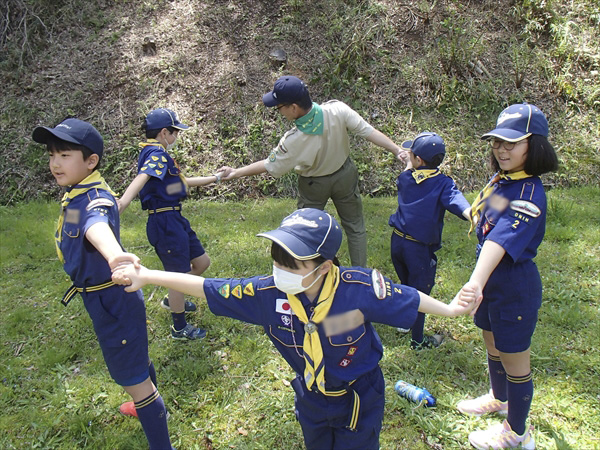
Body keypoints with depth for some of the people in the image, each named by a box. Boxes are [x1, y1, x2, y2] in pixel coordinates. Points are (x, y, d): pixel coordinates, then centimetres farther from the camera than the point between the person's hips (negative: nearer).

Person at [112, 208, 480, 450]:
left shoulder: (359, 288, -34)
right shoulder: (269, 293, -27)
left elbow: (408, 299, -16)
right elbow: (209, 288, -20)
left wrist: (451, 309, -6)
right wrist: (148, 276, -19)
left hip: (359, 397, -3)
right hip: (311, 398, 3)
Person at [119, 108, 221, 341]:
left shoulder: (157, 154, 16)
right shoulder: (157, 153, -15)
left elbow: (182, 181, 26)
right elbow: (142, 177, -36)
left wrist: (214, 178, 35)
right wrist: (122, 203, -54)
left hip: (175, 219, 10)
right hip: (165, 222, -10)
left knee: (202, 262, 20)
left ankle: (172, 300, 39)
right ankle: (179, 327, 24)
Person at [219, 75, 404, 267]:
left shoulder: (293, 141, -34)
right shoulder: (339, 110, -30)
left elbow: (270, 166, -20)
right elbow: (369, 132, -26)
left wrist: (236, 172, -9)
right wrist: (398, 150, -18)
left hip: (314, 186, -3)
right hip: (345, 175, 3)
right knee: (355, 226, 18)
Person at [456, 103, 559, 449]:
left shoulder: (529, 194, -27)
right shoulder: (502, 181, 0)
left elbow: (501, 240, -44)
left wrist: (476, 282, -55)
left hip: (515, 288, -8)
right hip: (491, 281, 8)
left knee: (514, 362, 11)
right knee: (493, 346, 27)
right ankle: (499, 399, 53)